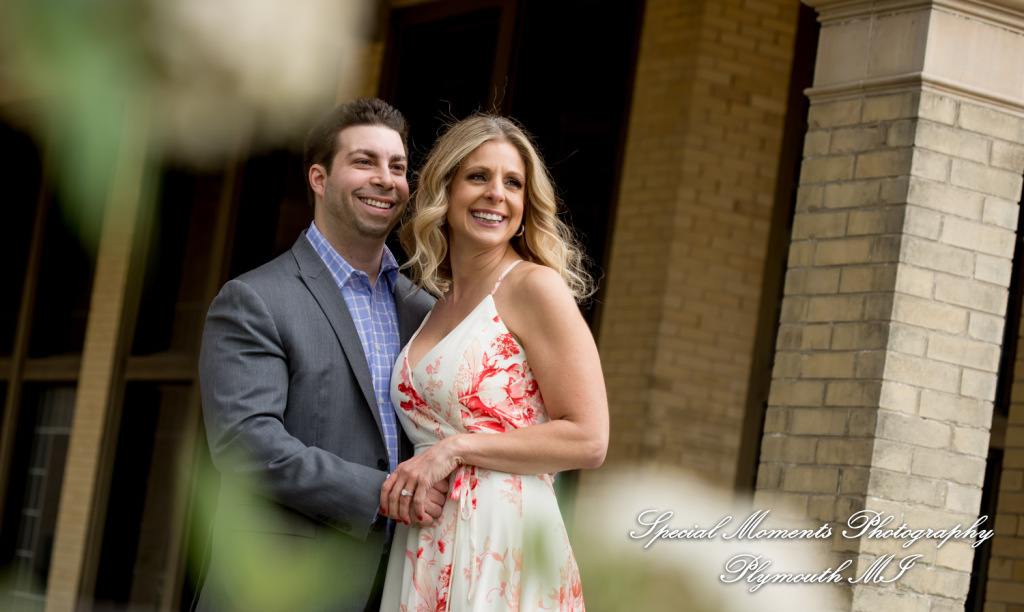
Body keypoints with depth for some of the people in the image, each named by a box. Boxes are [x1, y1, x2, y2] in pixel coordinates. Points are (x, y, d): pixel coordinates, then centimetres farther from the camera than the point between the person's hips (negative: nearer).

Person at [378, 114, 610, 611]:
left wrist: (455, 448, -14)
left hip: (502, 549, -6)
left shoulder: (535, 286, -5)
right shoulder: (435, 305, 15)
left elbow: (588, 440, -11)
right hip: (424, 551, 6)